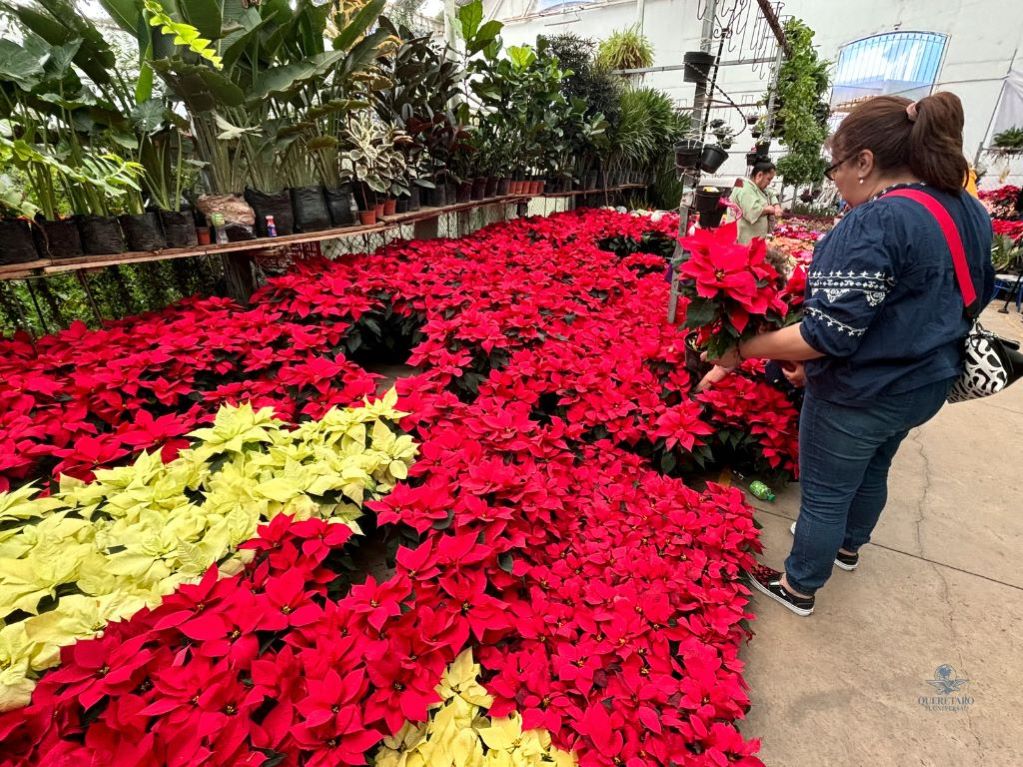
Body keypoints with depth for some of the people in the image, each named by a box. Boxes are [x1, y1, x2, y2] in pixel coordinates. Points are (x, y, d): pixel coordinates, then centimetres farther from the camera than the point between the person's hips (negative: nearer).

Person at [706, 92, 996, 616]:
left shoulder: (874, 223, -27)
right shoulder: (971, 213, 2)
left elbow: (828, 335, -32)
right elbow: (975, 296, 14)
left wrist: (741, 350, -23)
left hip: (861, 395, -9)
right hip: (923, 384, 9)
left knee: (824, 493, 10)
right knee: (872, 470, 30)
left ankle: (798, 588, 33)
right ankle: (848, 547, 55)